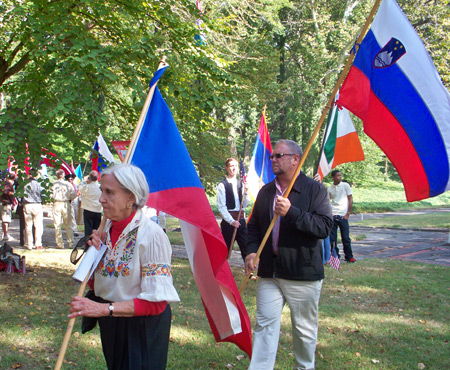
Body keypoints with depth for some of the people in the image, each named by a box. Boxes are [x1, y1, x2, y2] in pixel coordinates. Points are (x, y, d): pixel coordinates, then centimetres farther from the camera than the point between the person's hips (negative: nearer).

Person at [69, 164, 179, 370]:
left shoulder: (151, 235, -22)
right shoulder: (106, 230, -1)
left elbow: (156, 303, -23)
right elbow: (96, 284, 8)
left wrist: (105, 308, -27)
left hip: (141, 328, -7)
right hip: (110, 327, 7)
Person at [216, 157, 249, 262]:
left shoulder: (241, 184, 11)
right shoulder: (222, 185, -7)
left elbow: (245, 204, 11)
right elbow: (221, 207, -10)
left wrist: (245, 193, -7)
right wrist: (231, 221, -16)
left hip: (241, 219, 5)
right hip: (228, 220, -5)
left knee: (245, 245, 4)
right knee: (226, 247, 3)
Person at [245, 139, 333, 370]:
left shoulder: (315, 190, -4)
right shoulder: (265, 191, 12)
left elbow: (325, 226, -15)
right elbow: (254, 226, 19)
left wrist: (291, 212, -25)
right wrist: (251, 250, 1)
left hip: (303, 274, -4)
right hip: (269, 273, 4)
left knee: (305, 329, 10)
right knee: (265, 324, 1)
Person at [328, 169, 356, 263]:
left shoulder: (345, 185, 2)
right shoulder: (330, 188, 9)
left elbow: (350, 199, 2)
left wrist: (348, 214, -4)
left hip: (343, 215, -2)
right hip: (332, 215, 2)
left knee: (345, 237, 0)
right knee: (332, 237, 1)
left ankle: (349, 257, 12)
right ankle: (335, 256, 12)